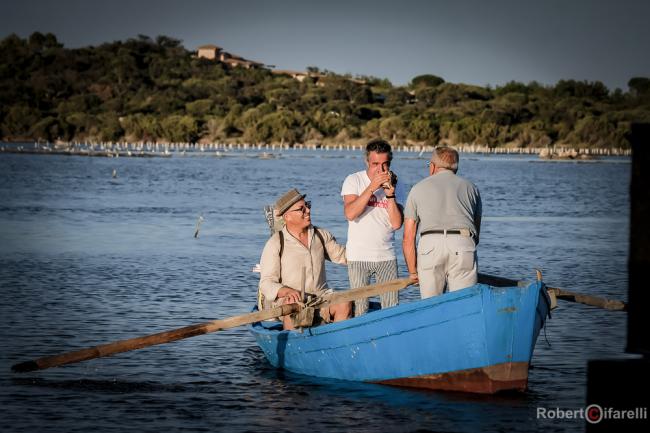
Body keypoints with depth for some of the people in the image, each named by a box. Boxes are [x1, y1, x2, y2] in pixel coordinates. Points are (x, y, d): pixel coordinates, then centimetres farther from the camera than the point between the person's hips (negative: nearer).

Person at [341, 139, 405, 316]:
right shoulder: (354, 180, -3)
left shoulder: (395, 185, 3)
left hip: (386, 256, 2)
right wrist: (372, 187, -23)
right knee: (359, 310, -4)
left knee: (392, 308, 1)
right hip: (358, 256, -2)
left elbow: (396, 224, -6)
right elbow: (350, 214, -19)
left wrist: (389, 194, -16)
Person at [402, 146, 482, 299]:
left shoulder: (419, 188, 22)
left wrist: (413, 272, 24)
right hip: (463, 244, 1)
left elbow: (408, 239, 17)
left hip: (430, 245, 0)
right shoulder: (470, 187, 26)